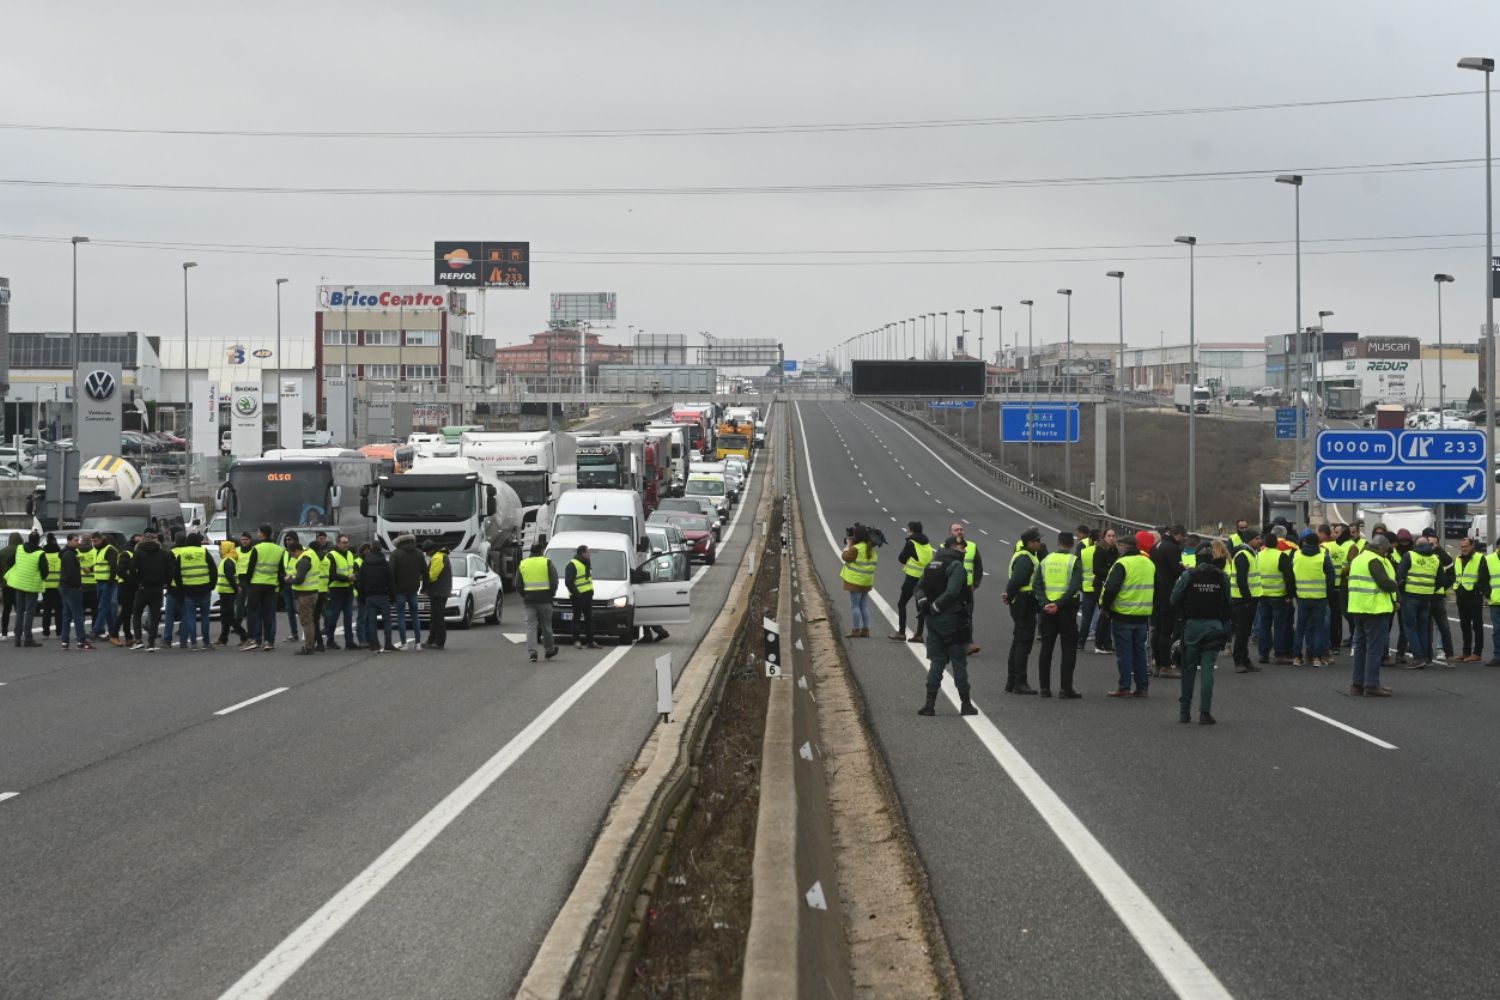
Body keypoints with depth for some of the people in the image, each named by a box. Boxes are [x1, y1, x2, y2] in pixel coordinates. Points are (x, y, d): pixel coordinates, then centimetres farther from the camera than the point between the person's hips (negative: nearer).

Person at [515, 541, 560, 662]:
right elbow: (554, 581, -7)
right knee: (546, 625, 10)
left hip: (529, 599, 2)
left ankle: (532, 652, -12)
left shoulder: (522, 564, 8)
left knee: (531, 625, 0)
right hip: (544, 599, -2)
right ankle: (549, 650, 23)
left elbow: (518, 584, 9)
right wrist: (551, 593, 8)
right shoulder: (547, 563, -2)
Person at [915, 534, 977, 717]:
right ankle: (965, 704, 8)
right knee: (959, 662, 3)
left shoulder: (931, 565, 12)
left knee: (936, 661, 10)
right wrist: (935, 607, -13)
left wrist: (923, 604, -2)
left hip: (933, 620, 7)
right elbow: (952, 591, -23)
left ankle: (930, 703, 3)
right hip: (952, 619, -7)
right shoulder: (956, 566, -13)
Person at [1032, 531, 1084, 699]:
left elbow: (1036, 584, -4)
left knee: (1046, 647, 10)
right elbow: (1075, 586, -18)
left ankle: (1044, 687, 9)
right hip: (1067, 609, -3)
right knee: (1069, 648, 2)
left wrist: (1045, 603, -14)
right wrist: (1059, 604, -20)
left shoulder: (1046, 560, 6)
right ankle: (1065, 688, -3)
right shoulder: (1075, 561, -5)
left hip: (1047, 608, 3)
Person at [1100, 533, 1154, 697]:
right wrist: (1151, 606, 24)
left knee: (1124, 652, -1)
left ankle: (1124, 687, -1)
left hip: (1123, 615, -7)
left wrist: (1105, 604, -5)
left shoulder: (1122, 564, -14)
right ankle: (1142, 687, 14)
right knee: (1139, 651, 13)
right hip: (1142, 616, 7)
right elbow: (1156, 589, 18)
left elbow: (1111, 588, -20)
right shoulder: (1150, 564, 11)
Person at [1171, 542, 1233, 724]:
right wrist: (1226, 631, 13)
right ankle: (1205, 712, -4)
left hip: (1192, 625, -1)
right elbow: (1228, 604, 4)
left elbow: (1174, 600, -6)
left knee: (1188, 668, 11)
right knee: (1208, 669, 1)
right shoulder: (1222, 577, -2)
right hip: (1214, 626, 1)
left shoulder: (1188, 576, -8)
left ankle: (1185, 711, 15)